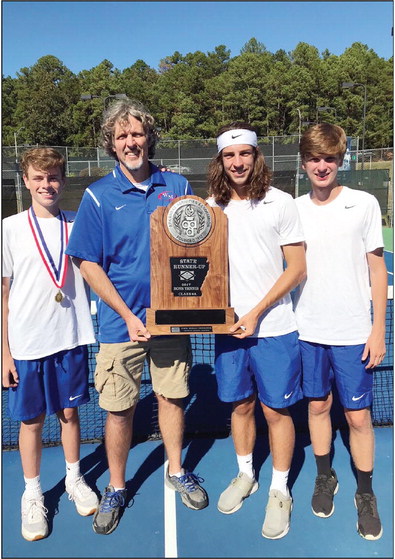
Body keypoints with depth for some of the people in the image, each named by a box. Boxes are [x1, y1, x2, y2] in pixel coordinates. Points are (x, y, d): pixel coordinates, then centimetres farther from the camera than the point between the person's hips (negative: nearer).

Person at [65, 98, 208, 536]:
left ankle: (176, 472, 38)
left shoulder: (178, 186, 2)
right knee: (119, 409, 8)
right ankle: (115, 490, 31)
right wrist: (128, 316, -11)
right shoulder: (98, 196, -4)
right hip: (121, 323, -2)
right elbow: (88, 264, -5)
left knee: (172, 397, 14)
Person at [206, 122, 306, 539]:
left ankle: (280, 491, 29)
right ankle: (245, 475, 39)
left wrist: (257, 312, -13)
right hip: (228, 328, 3)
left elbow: (296, 269, -6)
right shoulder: (210, 207, 4)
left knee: (276, 410, 7)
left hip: (273, 329, -3)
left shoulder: (280, 203, -5)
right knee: (240, 404, 16)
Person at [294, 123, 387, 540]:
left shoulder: (364, 204, -4)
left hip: (353, 331, -2)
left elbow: (377, 269, -1)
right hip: (308, 330, 2)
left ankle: (365, 494, 27)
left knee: (358, 415, 5)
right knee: (318, 406, 14)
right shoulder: (294, 209, 2)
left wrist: (378, 329, -4)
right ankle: (324, 478, 36)